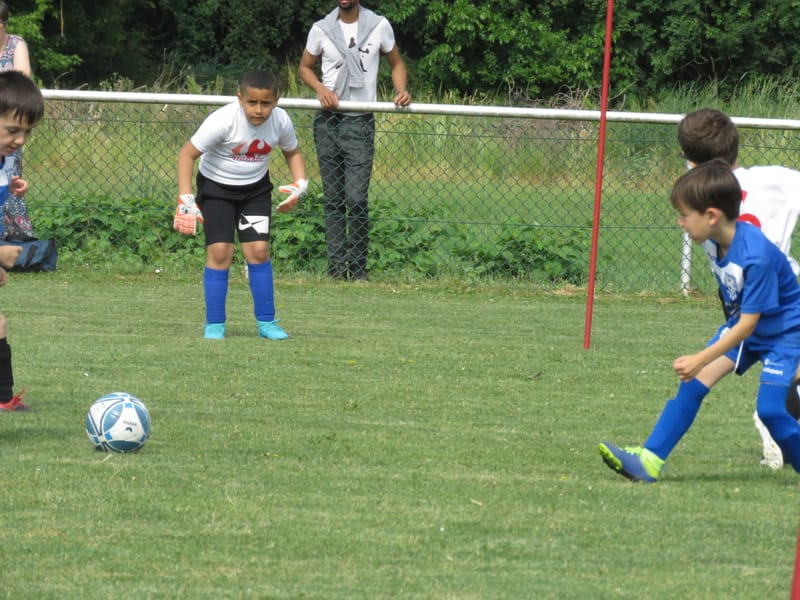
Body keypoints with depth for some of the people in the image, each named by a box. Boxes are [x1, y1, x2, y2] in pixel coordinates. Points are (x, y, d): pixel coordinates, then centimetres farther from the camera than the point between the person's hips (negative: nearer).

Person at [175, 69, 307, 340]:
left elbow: (293, 153, 7)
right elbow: (187, 154, -24)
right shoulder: (223, 120, -29)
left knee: (258, 249, -7)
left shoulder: (281, 121, -16)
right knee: (220, 251, -12)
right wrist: (185, 199, -30)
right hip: (216, 187, -3)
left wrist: (300, 184, -11)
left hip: (256, 188, 3)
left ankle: (266, 322, 4)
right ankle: (214, 324, -2)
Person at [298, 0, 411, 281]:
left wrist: (402, 90, -5)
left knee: (356, 198, -11)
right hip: (328, 121, 2)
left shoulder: (379, 26, 3)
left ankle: (358, 268, -3)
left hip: (360, 122, -2)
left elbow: (396, 63, 15)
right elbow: (305, 67, 17)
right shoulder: (321, 29, 6)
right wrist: (321, 88, -4)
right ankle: (337, 266, 7)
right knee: (333, 199, 4)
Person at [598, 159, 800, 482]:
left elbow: (748, 323, -29)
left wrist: (701, 360, -31)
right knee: (694, 383, -7)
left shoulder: (757, 256, -34)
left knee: (770, 408, -18)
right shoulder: (714, 242, -10)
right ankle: (650, 459, -9)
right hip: (741, 325, 7)